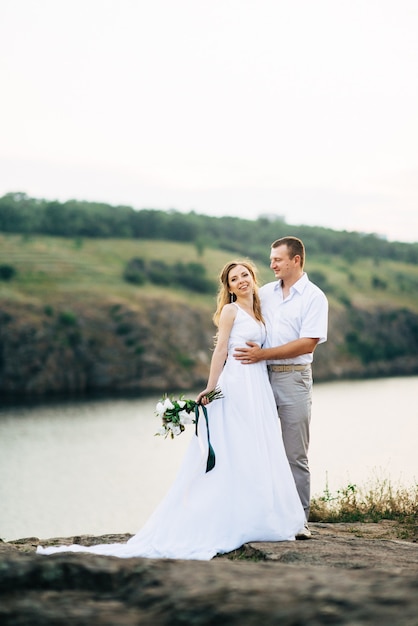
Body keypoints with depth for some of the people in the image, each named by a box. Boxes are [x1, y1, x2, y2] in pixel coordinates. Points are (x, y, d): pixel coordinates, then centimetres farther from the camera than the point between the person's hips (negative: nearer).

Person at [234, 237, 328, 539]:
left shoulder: (314, 297, -2)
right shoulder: (264, 293, 13)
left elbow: (308, 344, -11)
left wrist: (262, 354, -15)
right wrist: (246, 350, -3)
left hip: (293, 378, -4)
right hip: (260, 378, 5)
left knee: (296, 455, -2)